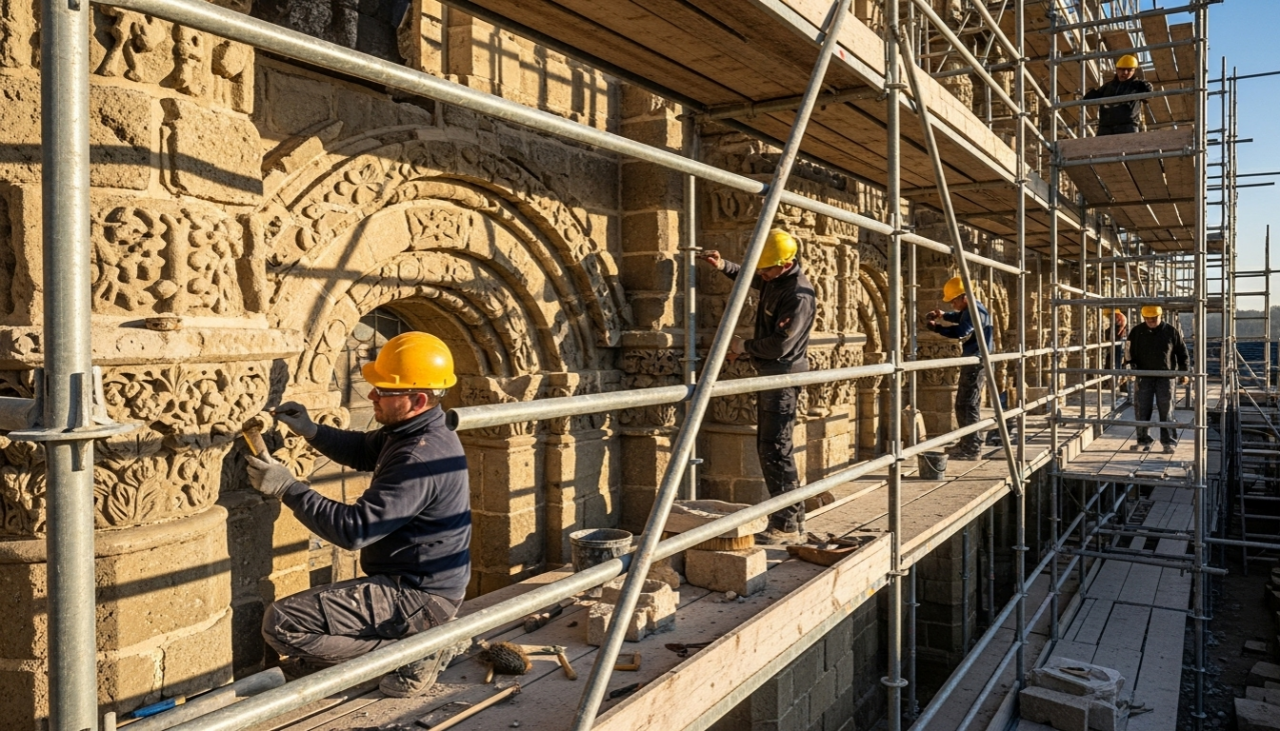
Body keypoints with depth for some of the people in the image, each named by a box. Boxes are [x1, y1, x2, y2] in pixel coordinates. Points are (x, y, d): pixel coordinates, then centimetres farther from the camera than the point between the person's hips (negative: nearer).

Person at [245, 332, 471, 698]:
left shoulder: (420, 459, -28)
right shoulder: (413, 433, 3)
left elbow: (354, 529, -28)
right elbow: (363, 451, 19)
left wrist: (288, 487, -21)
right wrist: (311, 431, 1)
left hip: (416, 598, -10)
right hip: (422, 582, 10)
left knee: (282, 624, -13)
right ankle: (419, 640, 16)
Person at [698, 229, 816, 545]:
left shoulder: (799, 294, -21)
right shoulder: (773, 279, 8)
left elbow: (780, 344, -24)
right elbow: (750, 277, 31)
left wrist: (744, 346, -8)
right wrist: (723, 266, 13)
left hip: (783, 376, -10)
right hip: (769, 373, 10)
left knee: (775, 450, -9)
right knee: (769, 449, 13)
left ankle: (787, 525, -2)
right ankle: (793, 519, 21)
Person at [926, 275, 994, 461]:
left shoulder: (975, 311, -19)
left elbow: (959, 332, -33)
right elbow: (959, 317, 33)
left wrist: (935, 327, -24)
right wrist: (943, 315, 14)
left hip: (976, 362, -11)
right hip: (972, 362, 11)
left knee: (967, 405, -9)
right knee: (963, 404, 17)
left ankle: (972, 448, -6)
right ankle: (967, 444, 26)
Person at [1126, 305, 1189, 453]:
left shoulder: (1171, 331, 0)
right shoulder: (1137, 331, 2)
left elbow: (1182, 352, 8)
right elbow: (1130, 352, 6)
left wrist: (1183, 372, 6)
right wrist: (1132, 368, -6)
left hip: (1165, 377, -1)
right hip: (1144, 377, 1)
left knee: (1166, 411, 2)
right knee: (1142, 411, 2)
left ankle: (1169, 442, 9)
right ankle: (1143, 441, 11)